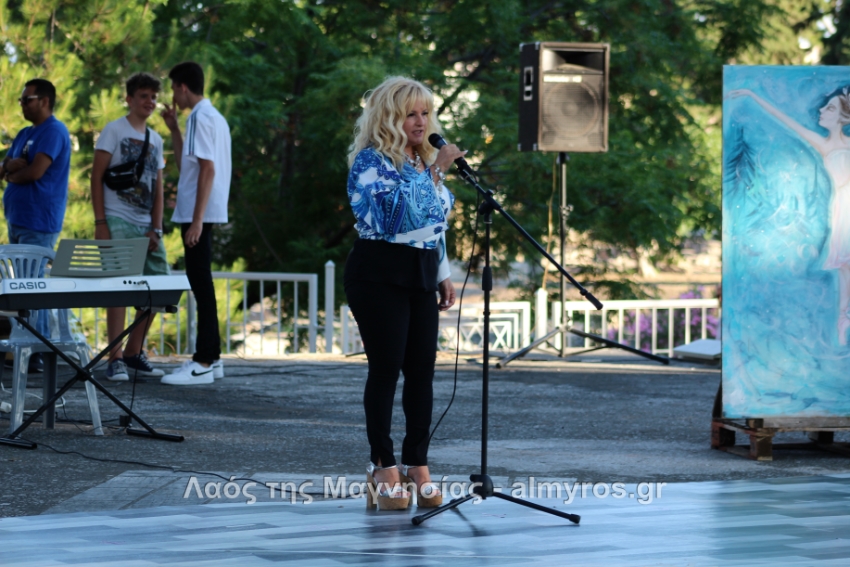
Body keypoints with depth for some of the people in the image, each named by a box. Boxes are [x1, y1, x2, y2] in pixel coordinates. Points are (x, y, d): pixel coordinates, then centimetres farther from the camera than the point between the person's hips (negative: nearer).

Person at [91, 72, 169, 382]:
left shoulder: (155, 140, 17)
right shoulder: (114, 130, 0)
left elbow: (158, 189, 15)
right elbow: (96, 176, -6)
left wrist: (155, 229, 2)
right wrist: (100, 223, -13)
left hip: (146, 226, 6)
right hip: (118, 222, -6)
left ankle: (134, 353, 15)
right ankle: (115, 359, -9)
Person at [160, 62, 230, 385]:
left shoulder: (200, 118, -13)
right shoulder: (213, 116, 18)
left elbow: (208, 169, -20)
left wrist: (196, 221, -23)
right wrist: (174, 129, 18)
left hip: (199, 212, -10)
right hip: (200, 213, 10)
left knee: (201, 284, -9)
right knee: (201, 283, 14)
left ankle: (203, 363, -9)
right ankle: (211, 357, 19)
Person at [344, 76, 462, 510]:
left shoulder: (423, 161, 15)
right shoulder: (372, 161, -9)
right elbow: (401, 212, -24)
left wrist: (444, 275, 18)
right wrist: (435, 171, -24)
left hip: (420, 277, 7)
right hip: (380, 274, -7)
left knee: (422, 369, 3)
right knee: (385, 368, -4)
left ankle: (417, 466, 9)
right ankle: (383, 469, 2)